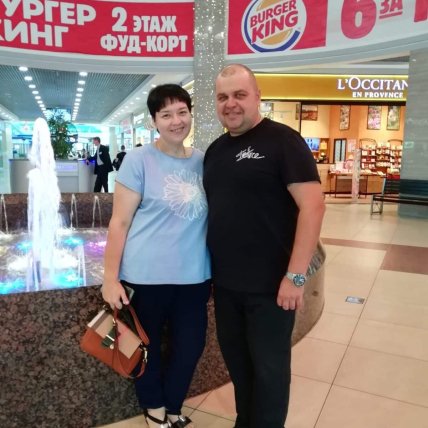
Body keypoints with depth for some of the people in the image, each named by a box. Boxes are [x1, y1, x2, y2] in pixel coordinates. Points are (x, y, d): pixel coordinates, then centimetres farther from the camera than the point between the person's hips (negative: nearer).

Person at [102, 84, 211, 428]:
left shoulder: (203, 160, 6)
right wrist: (111, 277, -11)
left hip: (194, 276, 5)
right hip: (147, 276, -4)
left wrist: (218, 268, 13)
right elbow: (120, 222, -9)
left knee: (190, 346, 14)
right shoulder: (139, 160, -9)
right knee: (148, 347, 14)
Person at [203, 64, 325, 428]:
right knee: (236, 358, 21)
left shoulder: (282, 140, -11)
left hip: (270, 283, -6)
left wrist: (296, 275, -21)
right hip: (225, 282, 7)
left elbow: (312, 204, -18)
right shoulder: (216, 150, 11)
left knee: (269, 365, 11)